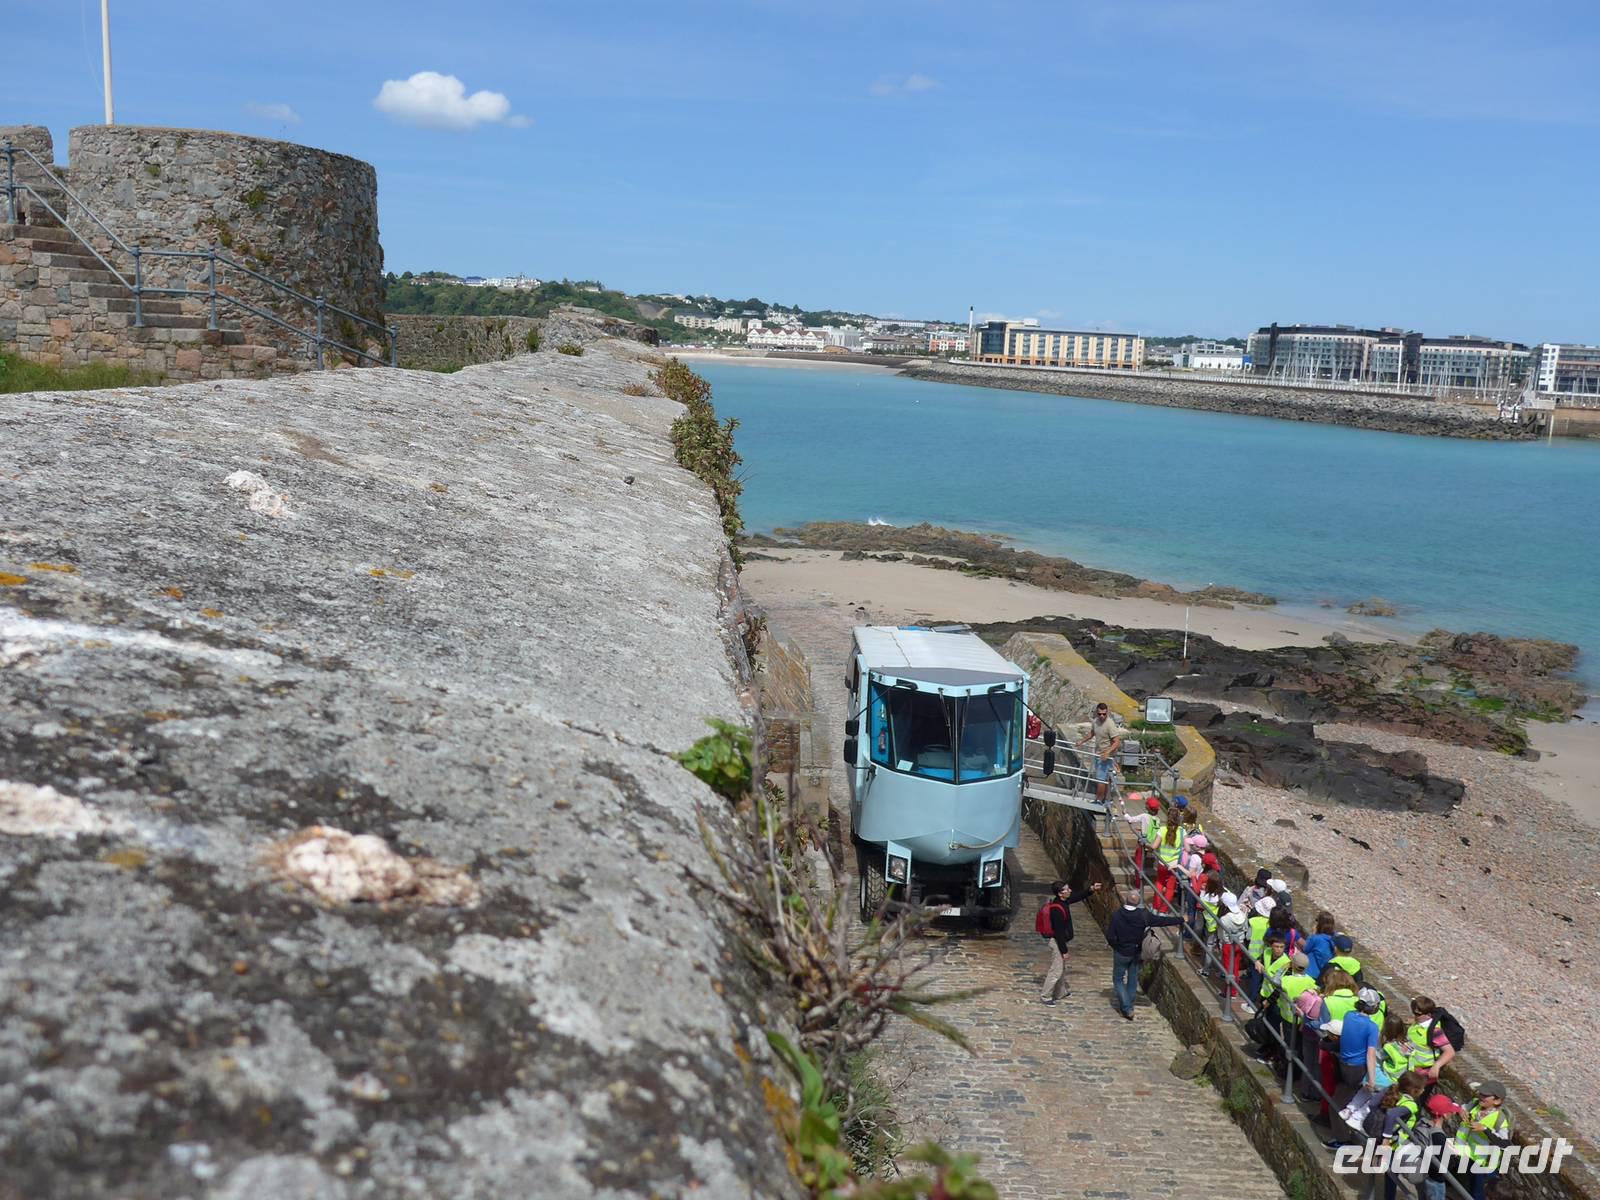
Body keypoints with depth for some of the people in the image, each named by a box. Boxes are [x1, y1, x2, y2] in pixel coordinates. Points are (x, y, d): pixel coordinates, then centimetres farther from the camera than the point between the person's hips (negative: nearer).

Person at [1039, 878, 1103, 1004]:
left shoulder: (1064, 901, -2)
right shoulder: (1057, 910, -30)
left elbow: (1079, 895, 13)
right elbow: (1059, 932, -26)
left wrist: (1091, 889, -4)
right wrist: (1064, 950, -20)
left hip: (1064, 941, 10)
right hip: (1058, 943, -10)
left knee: (1063, 969, 23)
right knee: (1056, 971, 0)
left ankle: (1061, 992, 38)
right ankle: (1045, 996, 11)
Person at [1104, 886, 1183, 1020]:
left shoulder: (1116, 915, -22)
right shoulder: (1143, 915, -16)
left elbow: (1110, 936, -19)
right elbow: (1163, 921, -6)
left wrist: (1117, 946, 1)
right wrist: (1181, 919, 7)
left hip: (1121, 953, -3)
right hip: (1136, 953, 3)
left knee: (1118, 980, 11)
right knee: (1132, 980, 20)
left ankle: (1127, 1009, 1)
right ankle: (1128, 1007, 31)